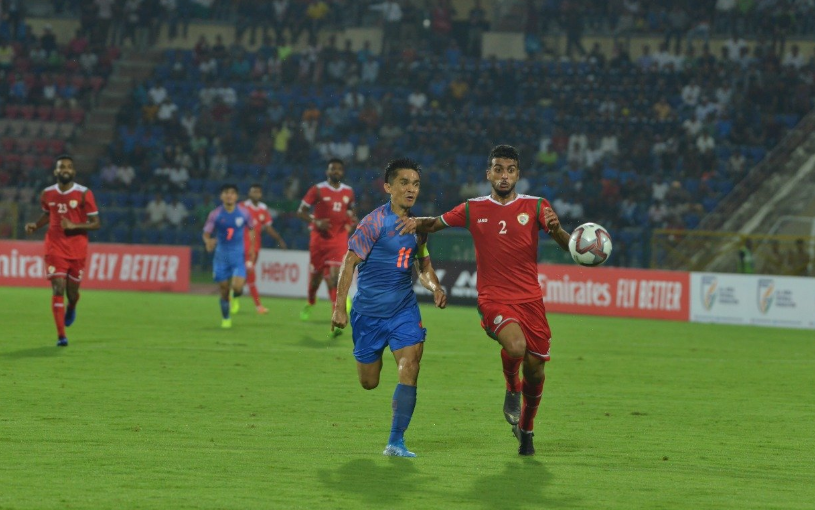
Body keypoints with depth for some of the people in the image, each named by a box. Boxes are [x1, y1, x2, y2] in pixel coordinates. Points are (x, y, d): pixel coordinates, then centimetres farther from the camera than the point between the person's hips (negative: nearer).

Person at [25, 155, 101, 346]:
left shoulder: (84, 194, -7)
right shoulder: (47, 194, 2)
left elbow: (95, 223, -6)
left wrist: (74, 226, -20)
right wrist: (35, 226, 3)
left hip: (77, 249, -1)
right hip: (55, 248, 1)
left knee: (72, 291, 8)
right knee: (58, 289, -12)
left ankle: (71, 309, 47)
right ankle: (61, 335, -10)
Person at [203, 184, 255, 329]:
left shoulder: (244, 213, -3)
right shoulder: (215, 214, -5)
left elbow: (251, 229, 14)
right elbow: (206, 234, -4)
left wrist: (251, 248, 10)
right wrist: (208, 242, -26)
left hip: (238, 255, 0)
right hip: (221, 256, 0)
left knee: (237, 287, -18)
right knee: (224, 289, 2)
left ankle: (236, 296, 20)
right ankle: (226, 318, 24)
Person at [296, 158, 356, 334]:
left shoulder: (348, 192, 8)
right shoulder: (317, 190, -4)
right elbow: (301, 212, -2)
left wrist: (351, 219, 3)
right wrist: (316, 222, -19)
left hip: (339, 239, 1)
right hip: (320, 238, -1)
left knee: (334, 276, -15)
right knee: (316, 274, 10)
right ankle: (310, 303, 43)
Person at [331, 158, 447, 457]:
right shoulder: (375, 222, -13)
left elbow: (424, 266, 18)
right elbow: (350, 261, -13)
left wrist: (435, 287, -3)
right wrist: (340, 306, -20)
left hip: (404, 309, 4)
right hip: (369, 311, -3)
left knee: (410, 367, -16)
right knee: (369, 382, 7)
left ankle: (396, 442, -10)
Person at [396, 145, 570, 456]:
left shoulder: (535, 207, 5)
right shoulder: (473, 210, 7)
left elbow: (568, 245, -1)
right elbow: (435, 224, 20)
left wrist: (555, 228, -24)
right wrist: (417, 222, -4)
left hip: (530, 299, 2)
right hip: (493, 299, -2)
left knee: (534, 368, 2)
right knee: (516, 346, -30)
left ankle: (526, 430, 29)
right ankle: (511, 388, 4)